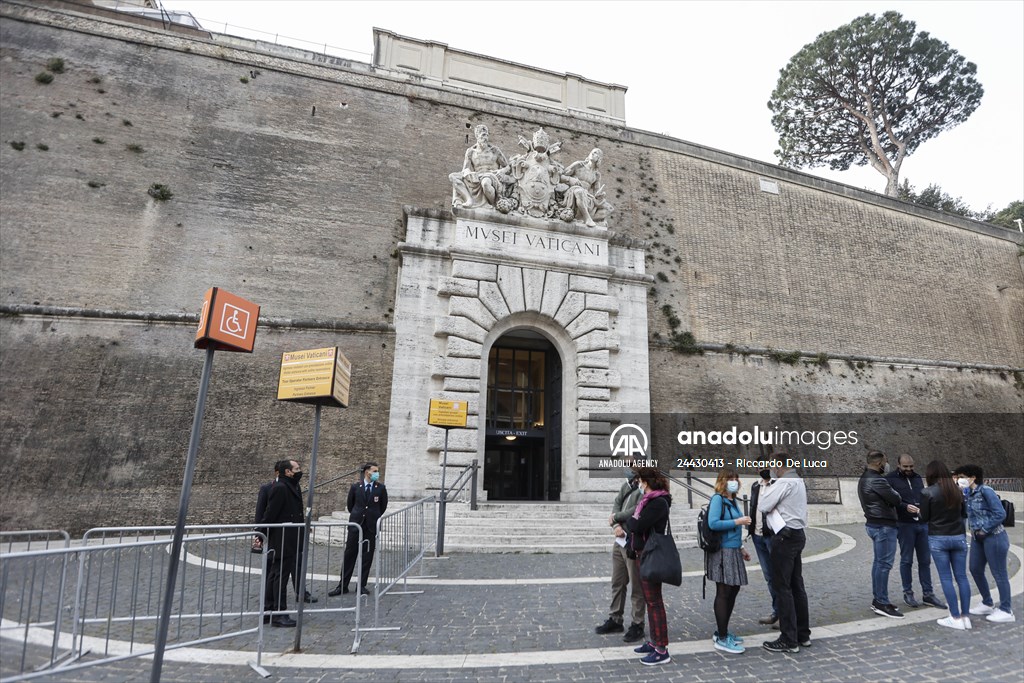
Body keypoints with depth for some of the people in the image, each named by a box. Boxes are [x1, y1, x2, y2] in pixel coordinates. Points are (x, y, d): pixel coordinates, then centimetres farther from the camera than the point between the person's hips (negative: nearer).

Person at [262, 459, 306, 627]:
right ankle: (279, 614, 8)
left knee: (274, 576, 16)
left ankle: (268, 611, 25)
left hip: (290, 541, 9)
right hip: (282, 542, -9)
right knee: (280, 577, -1)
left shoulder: (293, 487, 11)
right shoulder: (279, 488, -18)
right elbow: (270, 514, -18)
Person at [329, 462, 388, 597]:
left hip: (372, 526, 0)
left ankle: (362, 585, 16)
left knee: (367, 556, 5)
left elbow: (383, 506, 11)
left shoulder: (381, 488, -2)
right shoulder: (355, 487, -1)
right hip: (356, 524, 0)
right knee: (349, 554, 4)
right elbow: (350, 504, 14)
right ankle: (343, 586, 13)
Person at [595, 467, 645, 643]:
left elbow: (637, 511, -23)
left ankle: (637, 625, 21)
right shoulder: (628, 483, 10)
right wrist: (615, 525, -9)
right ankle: (615, 620, 31)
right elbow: (616, 504, 8)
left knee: (636, 586, 6)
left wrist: (616, 517, -8)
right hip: (620, 539, 8)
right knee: (617, 583, 17)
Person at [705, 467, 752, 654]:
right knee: (724, 593, -2)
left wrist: (741, 548, 18)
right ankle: (722, 639, 8)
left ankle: (722, 632, 28)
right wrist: (738, 522, -19)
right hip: (722, 552, -9)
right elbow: (713, 523, -24)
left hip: (733, 551, 9)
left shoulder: (732, 500, 12)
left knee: (733, 590, 15)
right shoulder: (717, 499, -12)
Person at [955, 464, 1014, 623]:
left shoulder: (985, 491, -17)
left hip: (994, 537, -8)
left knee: (999, 573, 3)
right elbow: (966, 513, 14)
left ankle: (1006, 611, 16)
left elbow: (1000, 514, -19)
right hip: (978, 538, 8)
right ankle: (987, 604, 29)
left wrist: (984, 529, -15)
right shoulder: (968, 493, 5)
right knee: (975, 570, 13)